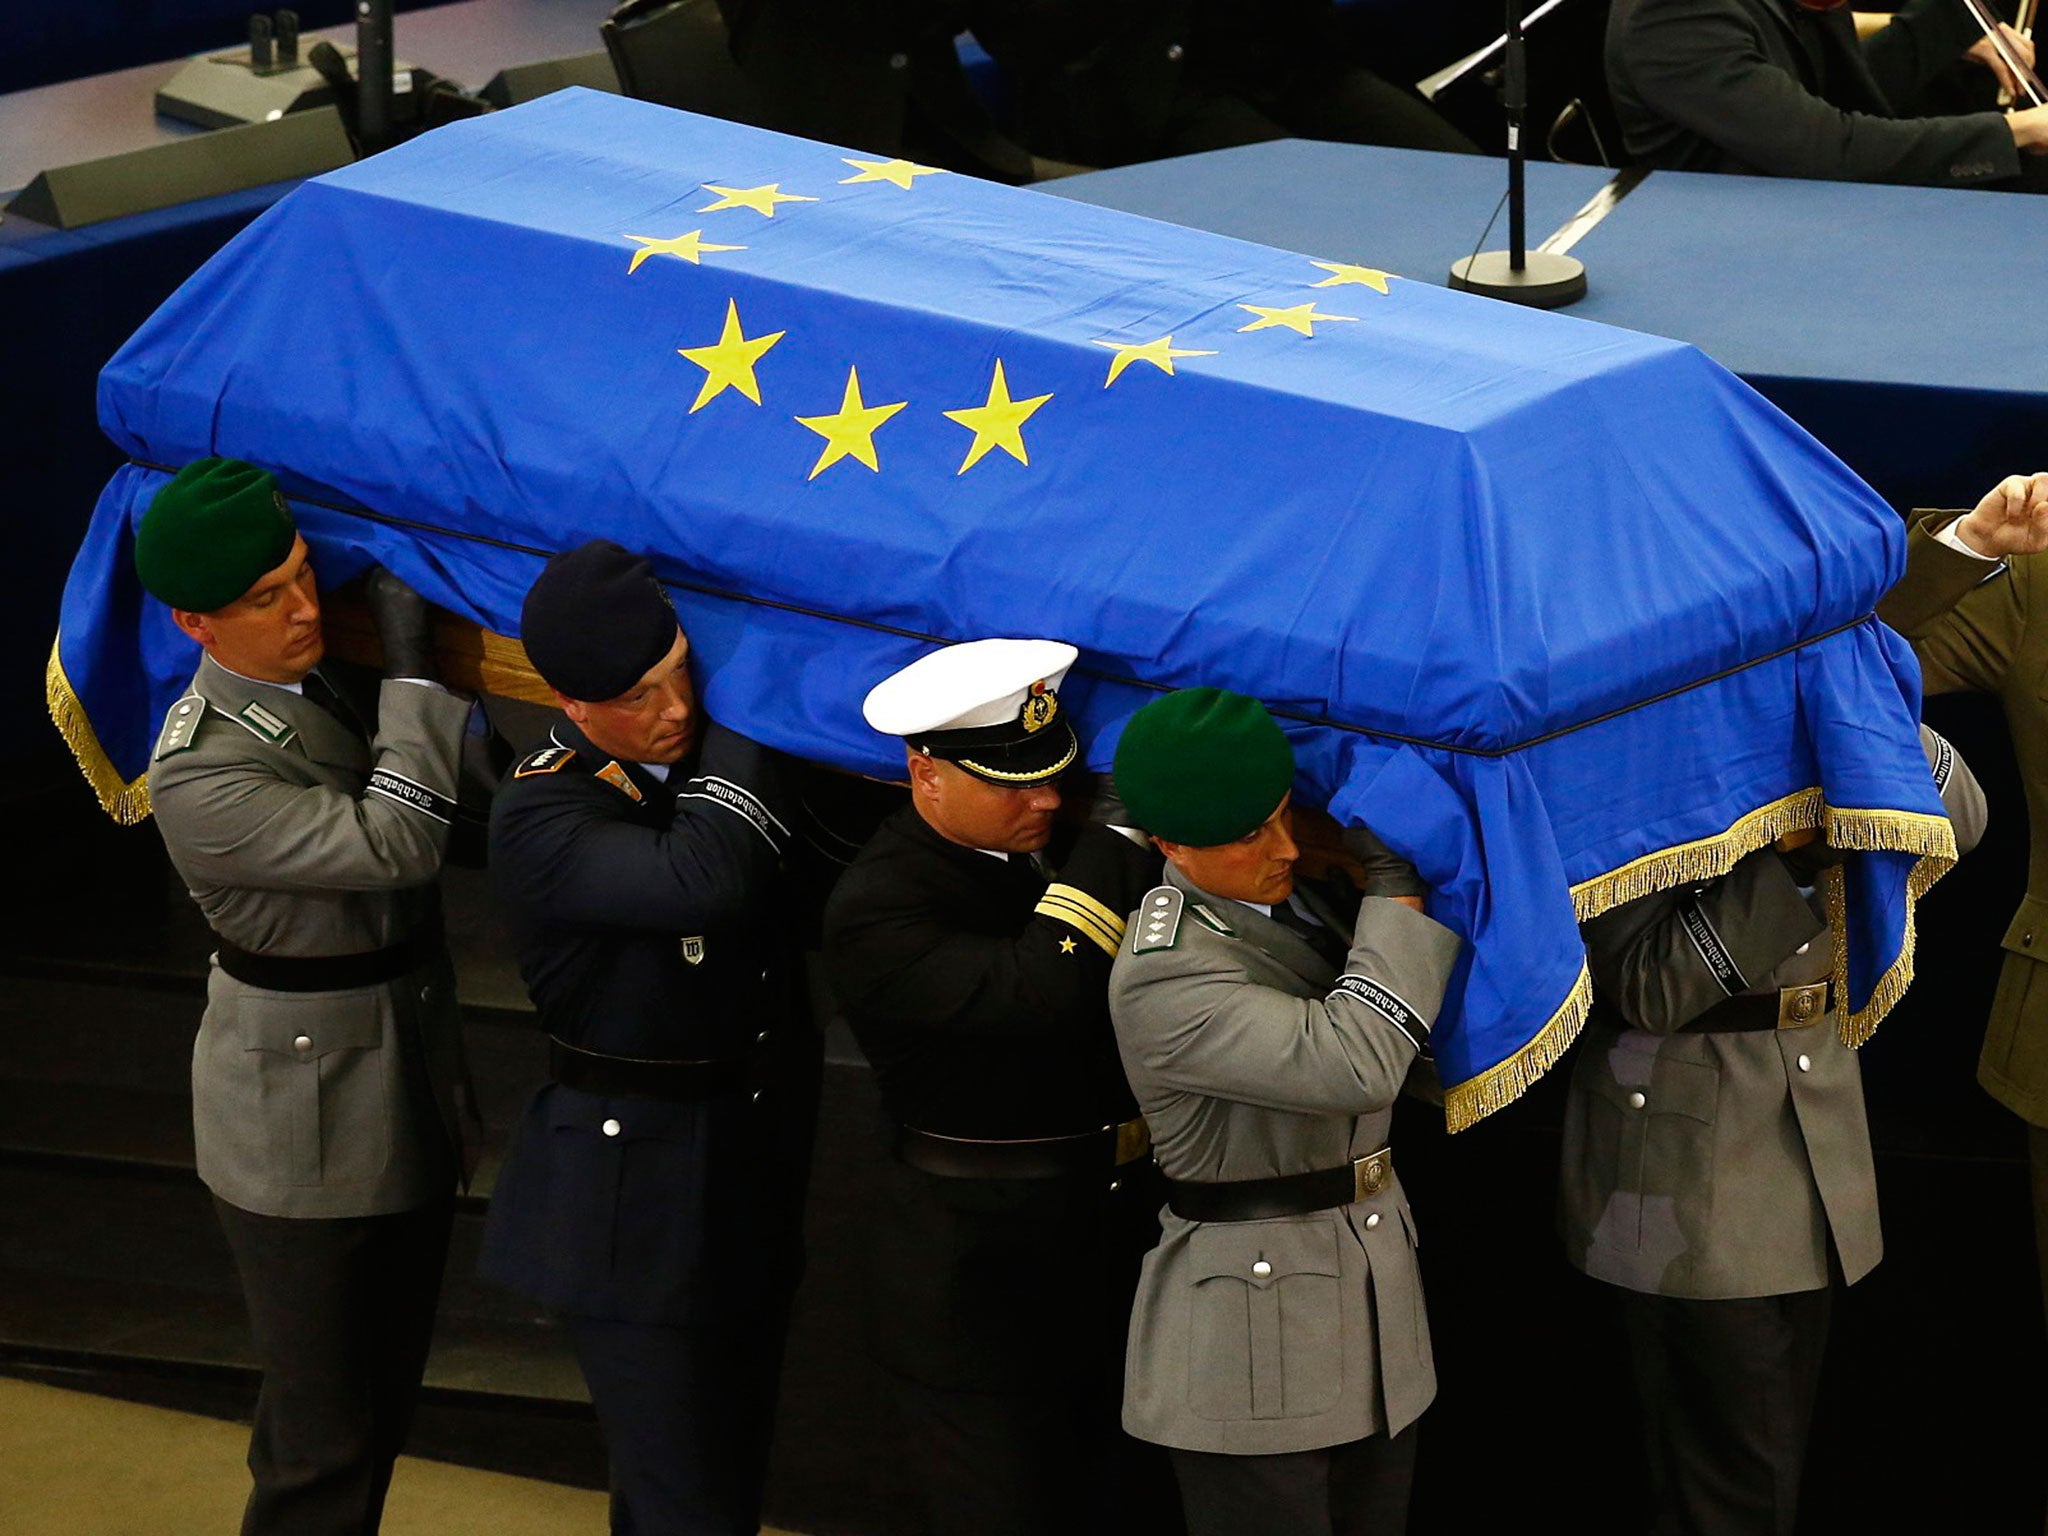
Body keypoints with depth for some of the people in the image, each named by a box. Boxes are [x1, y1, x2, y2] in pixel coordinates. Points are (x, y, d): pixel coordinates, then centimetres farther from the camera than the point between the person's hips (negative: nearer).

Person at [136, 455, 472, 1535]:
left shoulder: (333, 679, -1)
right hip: (303, 1130, -8)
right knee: (321, 1434, 3)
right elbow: (392, 845, -31)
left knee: (385, 1393, 20)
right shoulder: (201, 777, -26)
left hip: (409, 1095, 8)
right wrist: (410, 666, -28)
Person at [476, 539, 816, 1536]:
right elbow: (702, 882, -36)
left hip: (753, 1173, 7)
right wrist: (747, 718, -26)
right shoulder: (539, 819, -20)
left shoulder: (707, 749, 2)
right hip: (633, 1189, -7)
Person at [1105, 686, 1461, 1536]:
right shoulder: (1162, 978, -22)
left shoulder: (1296, 896, 6)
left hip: (1373, 1289, 8)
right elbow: (1353, 1067, -32)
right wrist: (1397, 885, -22)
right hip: (1252, 1325, -8)